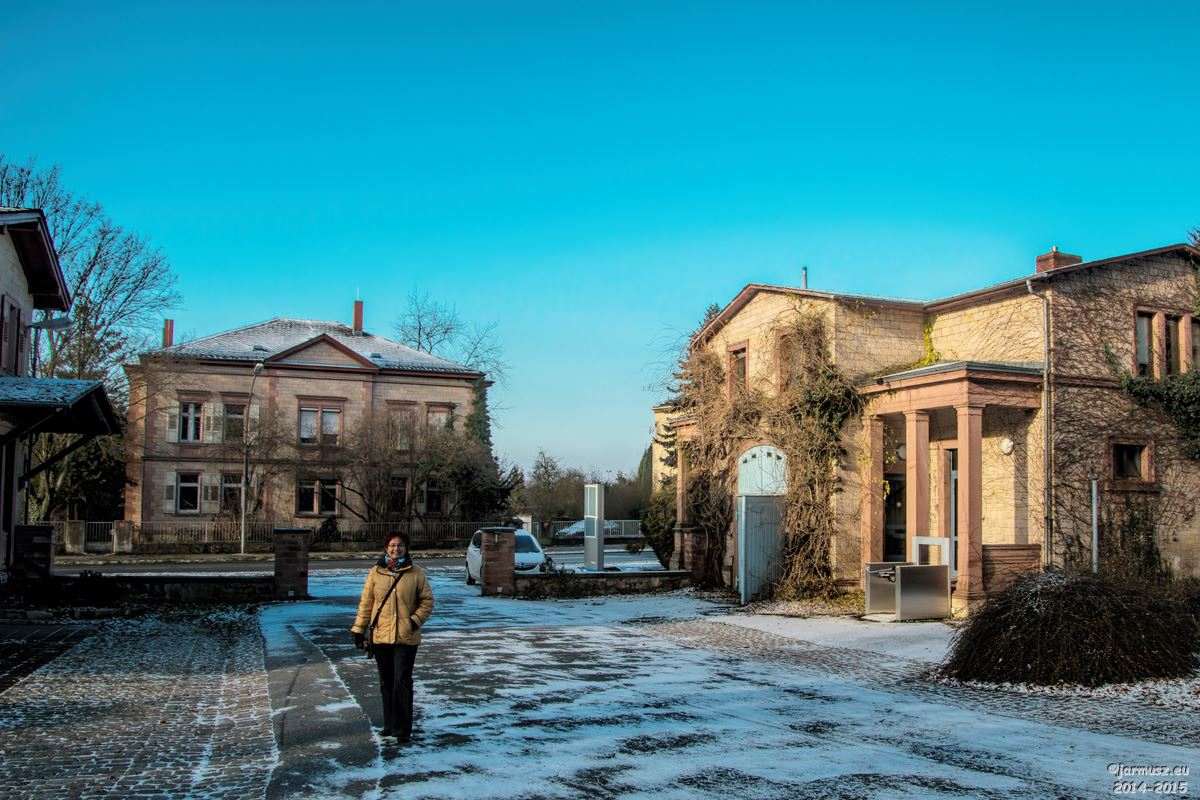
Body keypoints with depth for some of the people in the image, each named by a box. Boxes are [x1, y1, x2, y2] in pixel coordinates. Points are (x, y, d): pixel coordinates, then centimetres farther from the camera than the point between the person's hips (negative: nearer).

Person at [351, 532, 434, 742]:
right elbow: (366, 603, 8)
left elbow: (427, 601, 3)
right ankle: (390, 724, 26)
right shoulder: (375, 573, 5)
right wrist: (359, 629, 5)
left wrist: (416, 620, -10)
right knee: (386, 684, 12)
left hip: (406, 638, -3)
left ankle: (403, 729, 2)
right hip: (380, 637, 3)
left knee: (402, 683, -8)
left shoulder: (416, 574, 0)